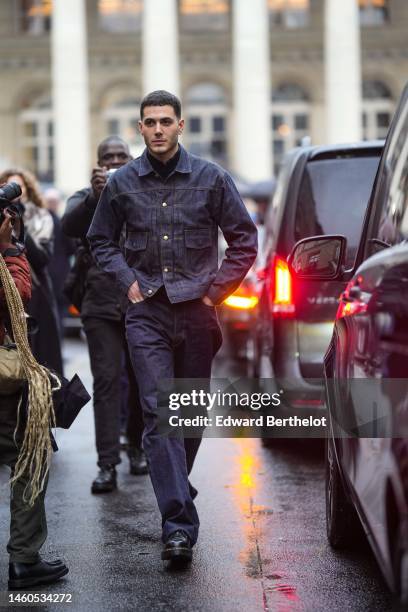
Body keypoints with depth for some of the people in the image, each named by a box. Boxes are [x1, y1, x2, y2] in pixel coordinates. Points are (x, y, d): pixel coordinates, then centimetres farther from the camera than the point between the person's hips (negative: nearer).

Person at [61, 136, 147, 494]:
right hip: (103, 307, -1)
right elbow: (70, 226, -14)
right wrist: (94, 196, -31)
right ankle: (107, 465, -9)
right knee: (106, 382, -8)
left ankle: (137, 448, 28)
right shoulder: (87, 198, 7)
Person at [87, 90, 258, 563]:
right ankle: (179, 523, -15)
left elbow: (244, 239, 9)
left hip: (197, 311, 1)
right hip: (147, 313, -1)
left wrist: (216, 289, 1)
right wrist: (127, 280, 4)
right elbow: (101, 240, 18)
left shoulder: (211, 178, 3)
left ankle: (174, 497, 33)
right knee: (158, 414, -12)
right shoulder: (122, 183, 5)